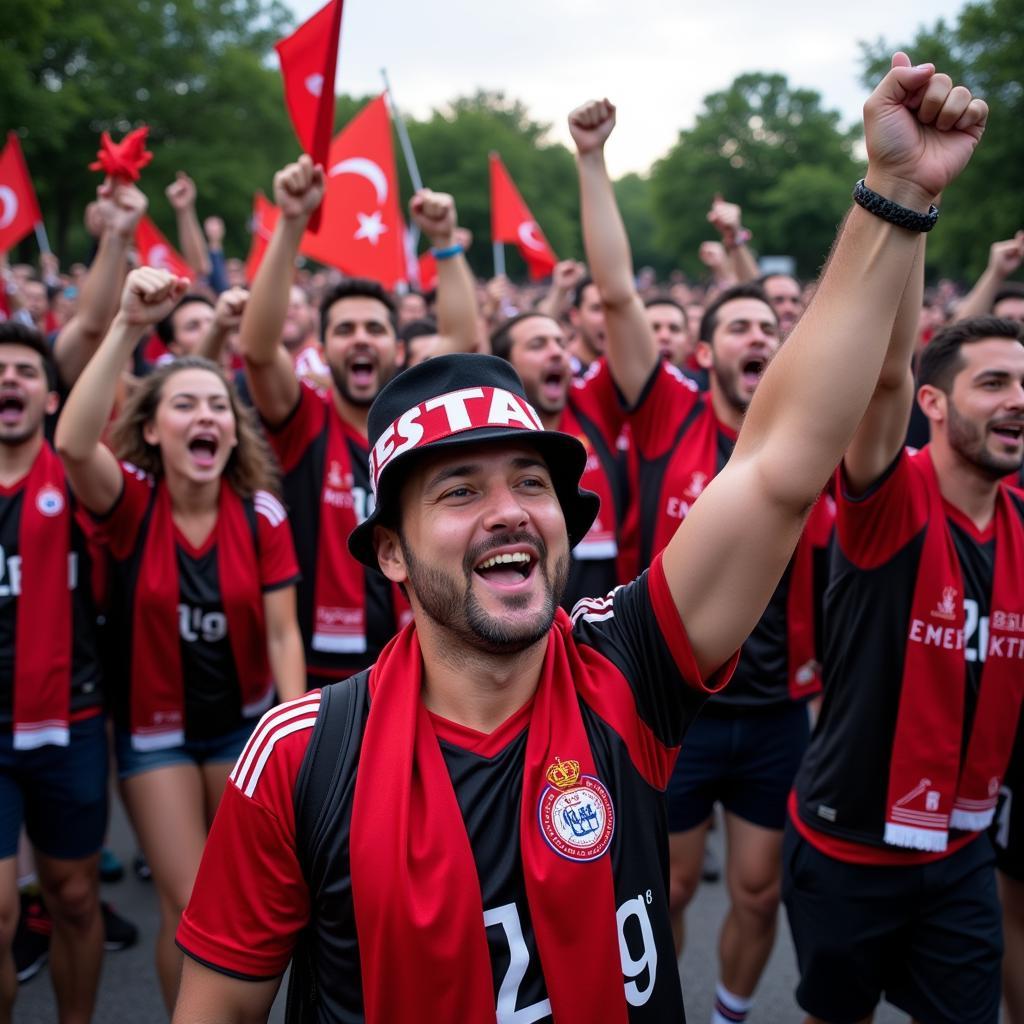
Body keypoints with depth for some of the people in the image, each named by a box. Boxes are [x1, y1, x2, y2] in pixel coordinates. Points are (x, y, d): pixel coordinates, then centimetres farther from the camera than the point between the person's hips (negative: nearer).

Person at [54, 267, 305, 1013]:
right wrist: (129, 328, -43)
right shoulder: (130, 499, -14)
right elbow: (74, 445, -37)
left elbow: (282, 633, -7)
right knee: (192, 909, 1)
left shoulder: (261, 513, -10)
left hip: (246, 719, 2)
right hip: (153, 727, -2)